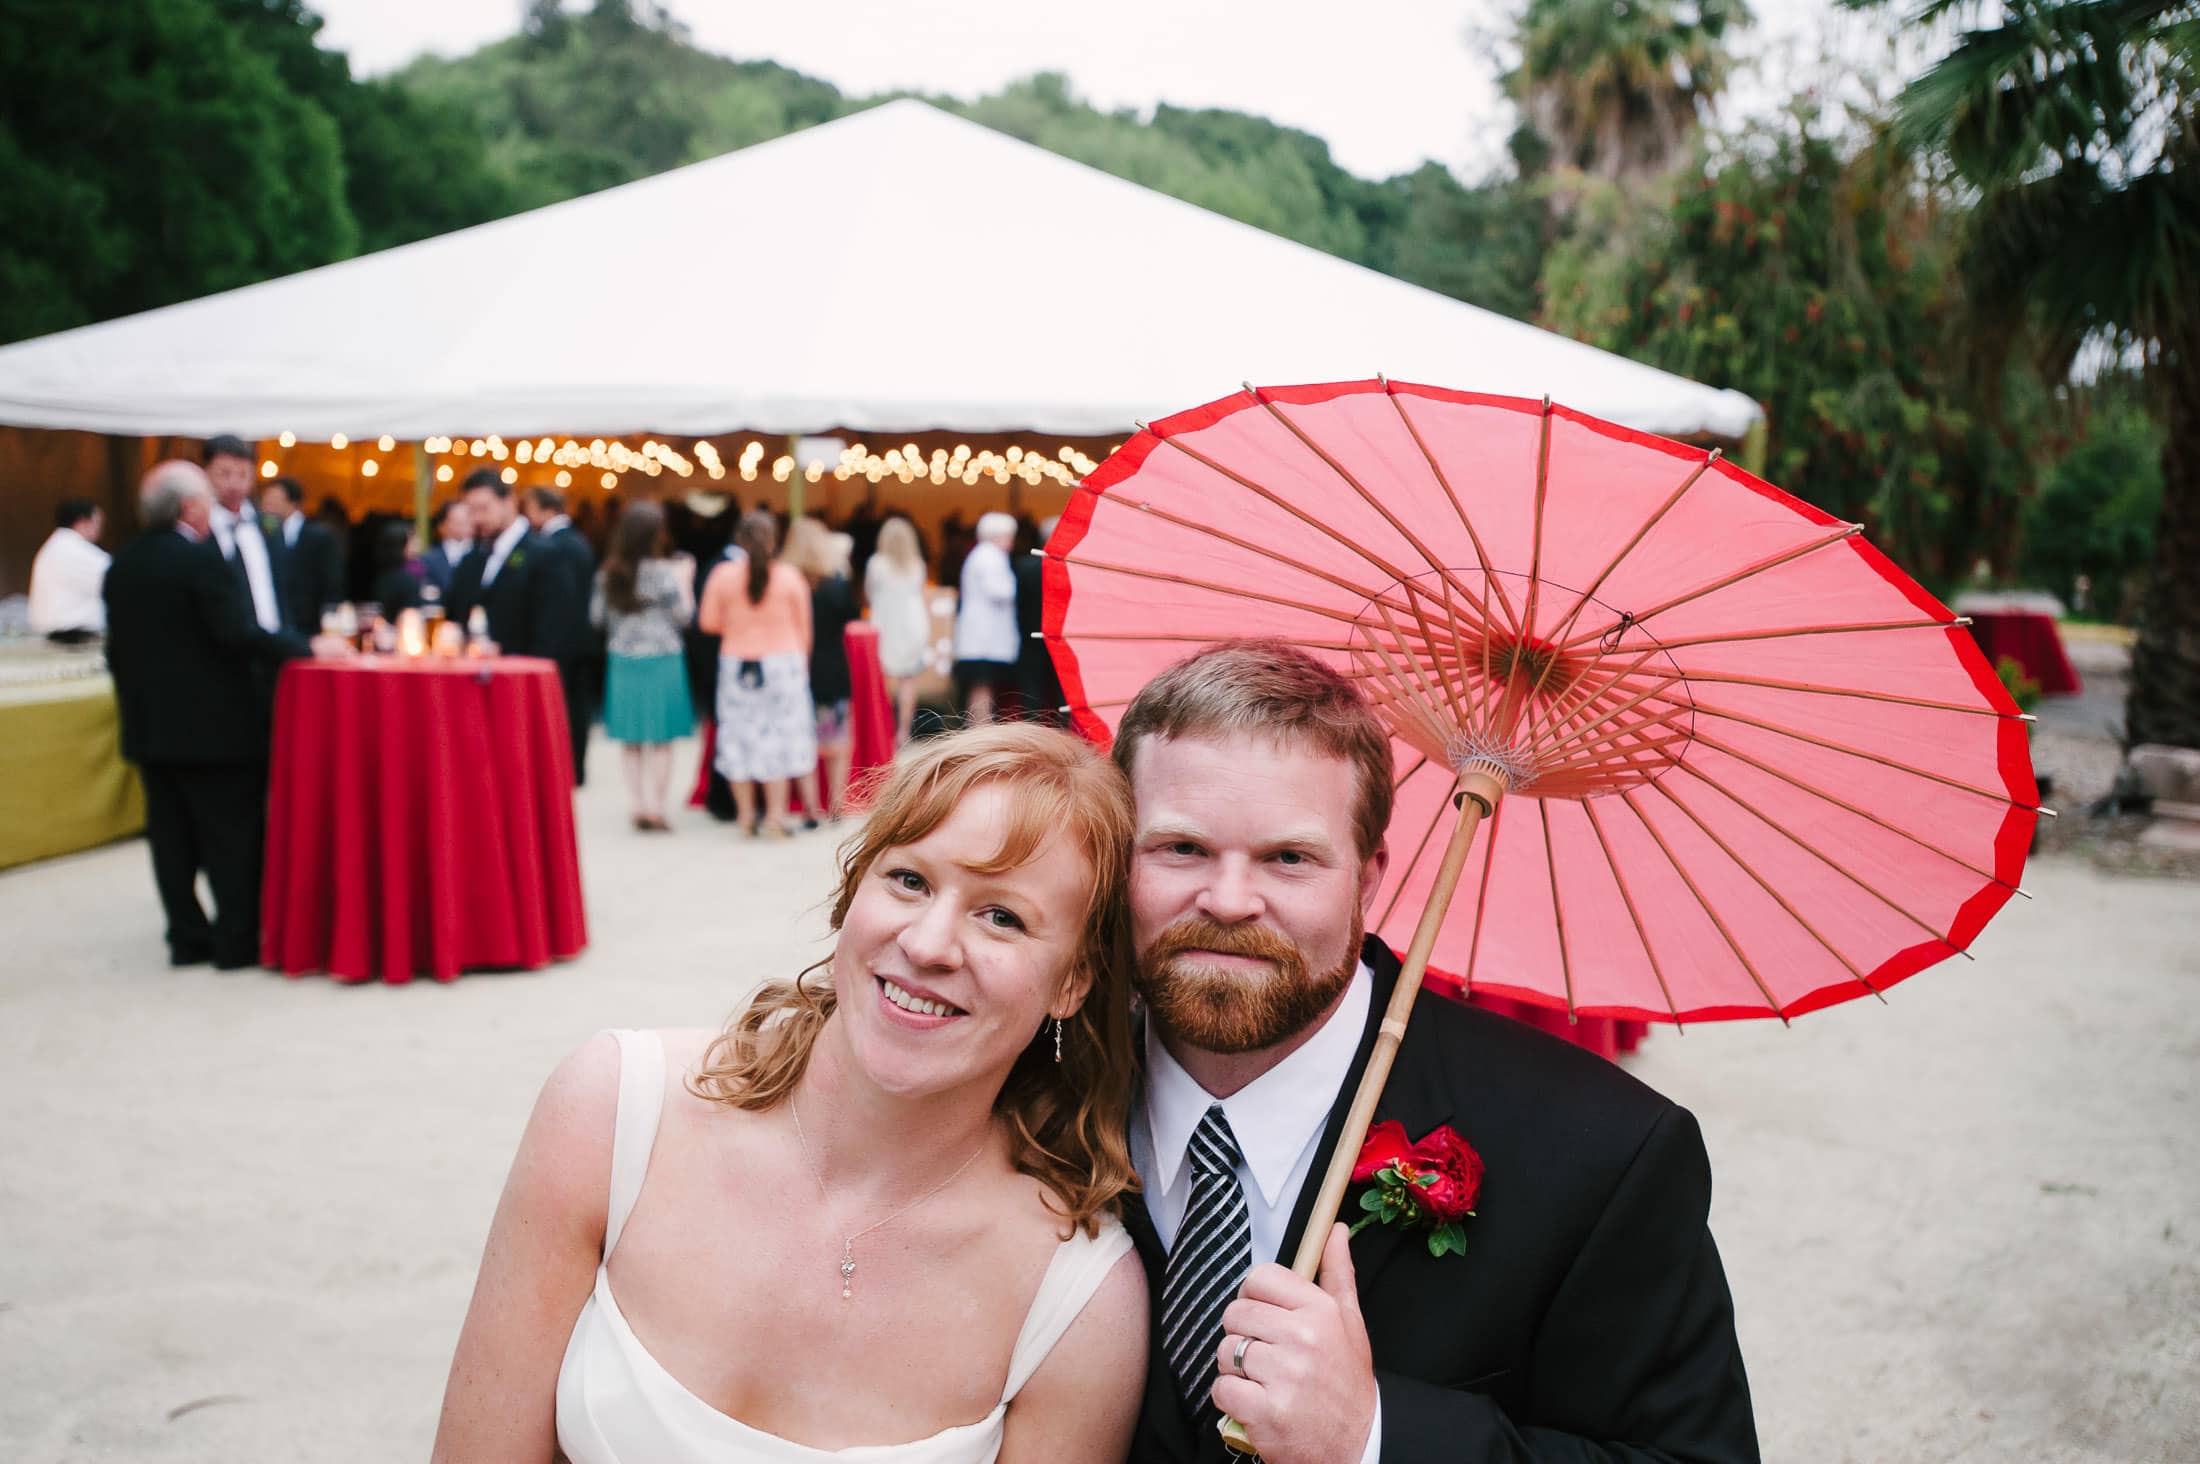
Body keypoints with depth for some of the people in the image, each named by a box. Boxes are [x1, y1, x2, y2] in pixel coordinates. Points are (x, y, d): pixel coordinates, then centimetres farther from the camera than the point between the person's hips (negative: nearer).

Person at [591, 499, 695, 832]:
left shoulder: (608, 573, 2)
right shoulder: (664, 572, -12)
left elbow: (597, 617, 10)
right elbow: (683, 617, -6)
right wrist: (685, 580, 5)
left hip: (622, 661, 4)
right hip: (660, 660, -4)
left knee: (630, 740, 10)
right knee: (660, 740, 3)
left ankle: (638, 806, 12)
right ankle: (654, 808, 0)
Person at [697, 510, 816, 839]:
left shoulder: (723, 575, -5)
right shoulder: (790, 577, -6)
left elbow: (708, 621, 1)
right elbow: (803, 628, 0)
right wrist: (802, 665, 13)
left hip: (736, 663, 1)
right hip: (783, 663, -1)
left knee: (739, 737, 9)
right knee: (778, 736, 4)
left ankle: (746, 813, 12)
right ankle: (775, 814, 1)